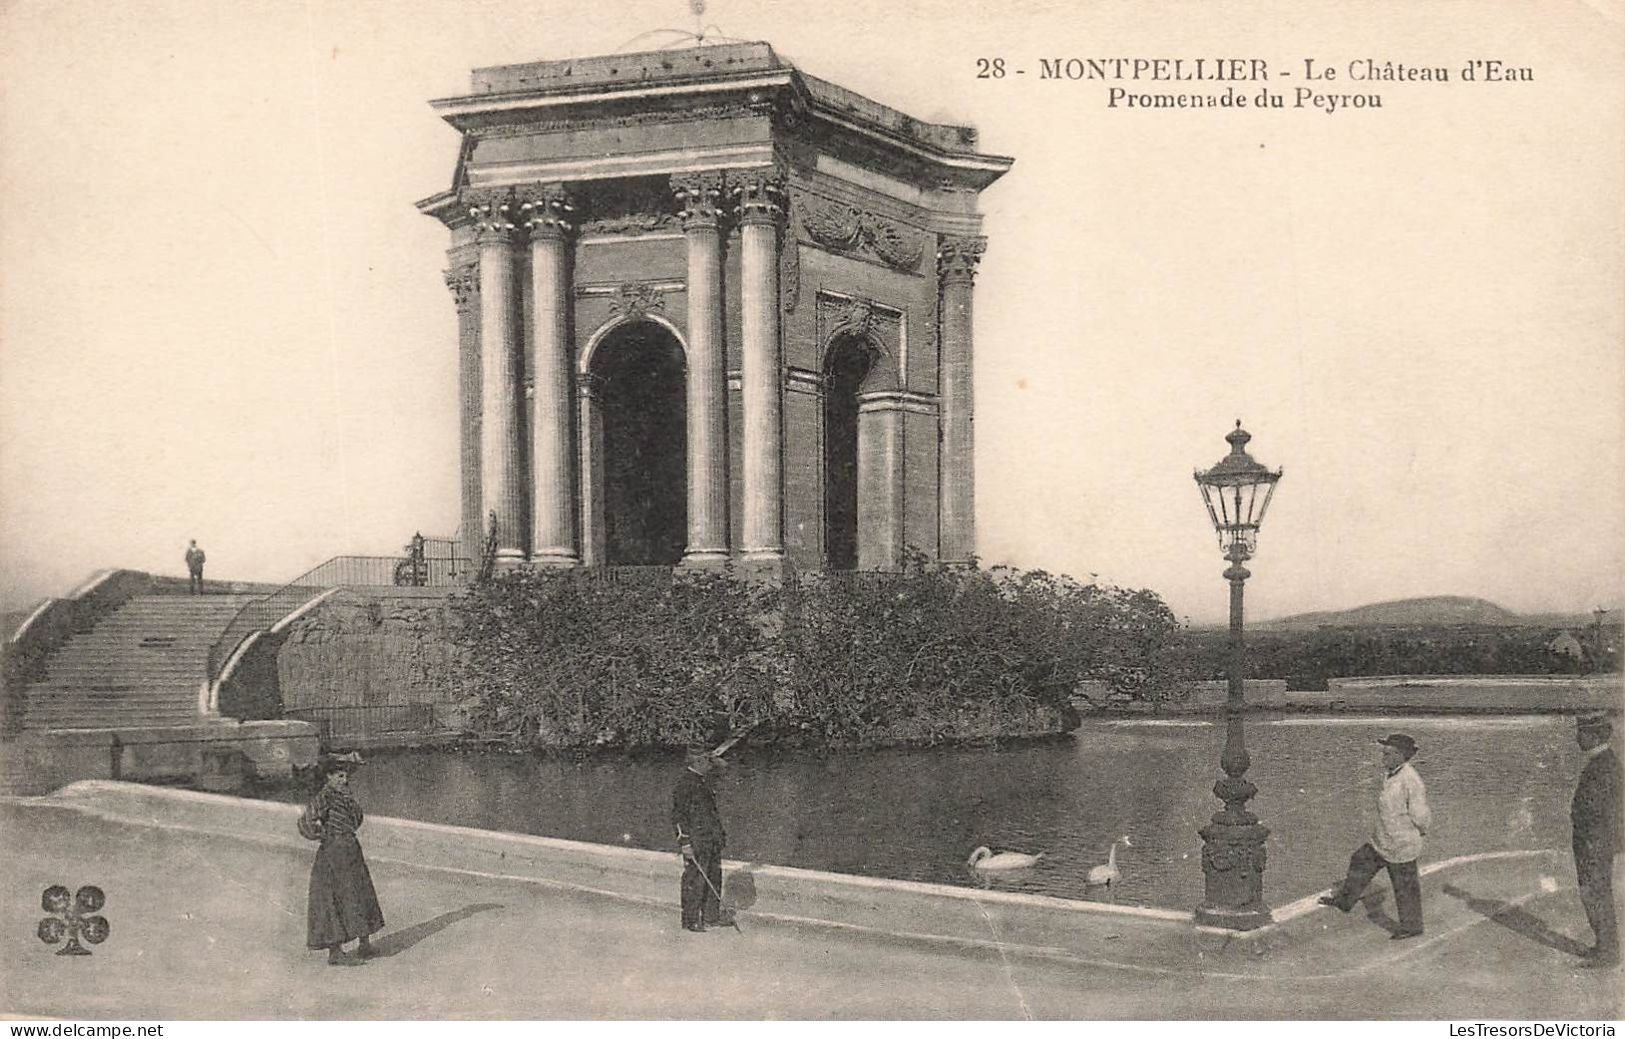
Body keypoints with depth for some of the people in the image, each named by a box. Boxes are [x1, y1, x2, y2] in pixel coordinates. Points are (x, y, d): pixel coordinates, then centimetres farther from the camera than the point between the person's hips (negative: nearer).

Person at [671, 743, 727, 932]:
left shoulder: (705, 781, 16)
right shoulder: (686, 782, -12)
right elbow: (678, 814, -14)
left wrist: (720, 835, 22)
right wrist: (685, 841, -18)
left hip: (712, 841, 9)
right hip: (696, 841, -9)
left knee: (714, 878, 11)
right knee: (695, 881, -5)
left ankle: (711, 917, 20)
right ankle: (690, 921, 2)